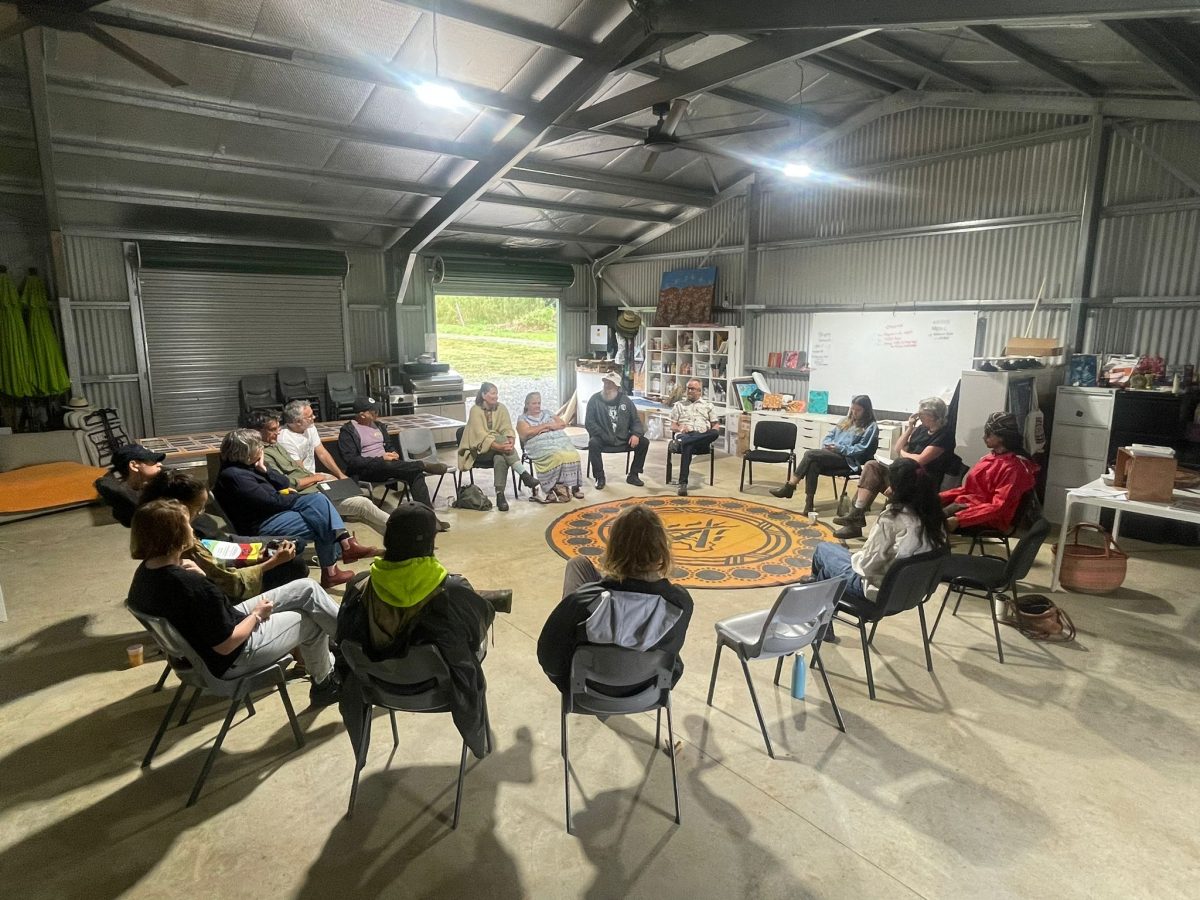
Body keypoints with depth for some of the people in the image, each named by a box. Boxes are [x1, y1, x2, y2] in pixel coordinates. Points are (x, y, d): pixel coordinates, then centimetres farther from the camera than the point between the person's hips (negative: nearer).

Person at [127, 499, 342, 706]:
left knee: (307, 589, 7)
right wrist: (257, 615, -11)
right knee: (311, 621, 8)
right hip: (230, 660, -9)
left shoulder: (145, 572, -8)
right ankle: (323, 683, 33)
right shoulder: (194, 586, -36)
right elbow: (226, 645, -26)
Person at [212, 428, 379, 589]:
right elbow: (272, 501, -21)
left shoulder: (248, 466, 9)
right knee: (322, 523, -11)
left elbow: (283, 483, 9)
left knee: (318, 499, -10)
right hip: (261, 524, -9)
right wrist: (298, 498, -5)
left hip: (275, 511, 9)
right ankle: (329, 572, 0)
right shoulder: (234, 476, -20)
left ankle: (348, 544, -21)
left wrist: (265, 470, -7)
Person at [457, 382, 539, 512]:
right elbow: (481, 435, -21)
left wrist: (511, 442, -29)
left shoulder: (501, 408, 3)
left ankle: (500, 495, -34)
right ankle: (524, 475, -39)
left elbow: (507, 429, -5)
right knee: (502, 439, -32)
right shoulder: (476, 410, -11)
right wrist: (499, 446, -36)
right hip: (479, 449, -3)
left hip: (497, 450, 4)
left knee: (500, 459, -33)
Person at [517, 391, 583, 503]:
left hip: (561, 442, 4)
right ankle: (558, 489, -27)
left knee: (573, 455, -28)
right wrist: (545, 425, 0)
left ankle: (575, 485, -22)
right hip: (542, 447, -4)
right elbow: (526, 433, -6)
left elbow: (563, 424, 16)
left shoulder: (547, 413, 27)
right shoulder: (522, 418, 14)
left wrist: (548, 428, 0)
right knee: (557, 457, -36)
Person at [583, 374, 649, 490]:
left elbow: (636, 420, 8)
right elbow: (589, 422, -10)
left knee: (644, 442, -13)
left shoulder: (625, 400, 4)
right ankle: (600, 477, -16)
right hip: (603, 440, -3)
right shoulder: (595, 400, -5)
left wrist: (636, 434, -14)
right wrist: (605, 437, -22)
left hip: (623, 439, 3)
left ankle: (633, 475, 3)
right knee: (593, 443, -34)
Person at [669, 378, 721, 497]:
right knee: (687, 447, -40)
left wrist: (710, 434, -8)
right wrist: (680, 428, -9)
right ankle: (683, 483, -46)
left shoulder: (708, 405, 23)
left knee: (715, 433, -36)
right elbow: (673, 426, 16)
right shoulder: (679, 405, 22)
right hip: (684, 435, -1)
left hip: (703, 437, 1)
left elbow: (716, 425, 16)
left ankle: (681, 443, -44)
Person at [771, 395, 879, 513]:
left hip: (848, 461, -6)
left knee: (810, 454, -26)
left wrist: (840, 448, -15)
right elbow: (830, 435, 23)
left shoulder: (871, 427, 4)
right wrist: (827, 445, 1)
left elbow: (861, 450, -6)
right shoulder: (846, 421, 25)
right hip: (832, 455, 6)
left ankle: (790, 487, -19)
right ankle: (809, 502, -32)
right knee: (813, 464, -31)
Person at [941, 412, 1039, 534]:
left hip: (990, 518, -8)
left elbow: (998, 507, -22)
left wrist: (958, 519, -30)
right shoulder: (993, 456, 11)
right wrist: (941, 496, 2)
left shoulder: (1013, 467, -15)